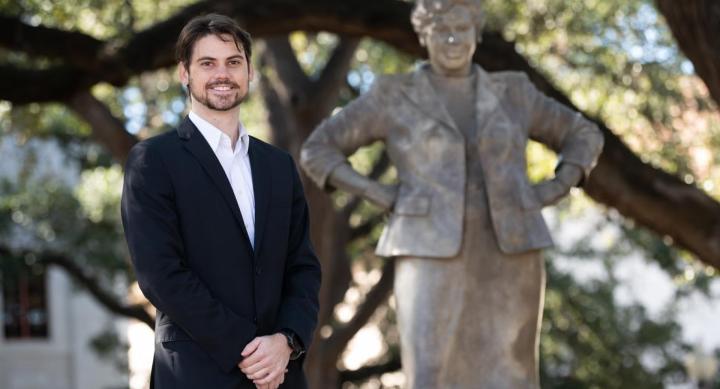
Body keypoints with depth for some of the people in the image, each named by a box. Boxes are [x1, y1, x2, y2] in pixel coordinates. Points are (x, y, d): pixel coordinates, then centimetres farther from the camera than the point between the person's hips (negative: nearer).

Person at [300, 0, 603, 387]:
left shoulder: (511, 94, 12)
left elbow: (584, 137, 21)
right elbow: (317, 151, 9)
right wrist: (378, 195, -4)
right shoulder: (393, 96, 6)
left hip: (507, 256, 2)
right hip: (433, 257, -2)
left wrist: (555, 190, 3)